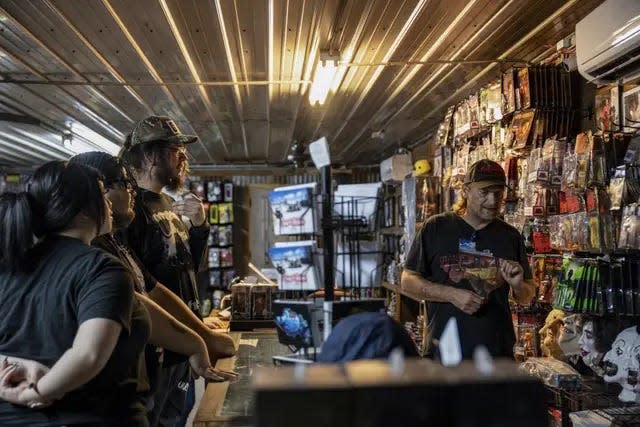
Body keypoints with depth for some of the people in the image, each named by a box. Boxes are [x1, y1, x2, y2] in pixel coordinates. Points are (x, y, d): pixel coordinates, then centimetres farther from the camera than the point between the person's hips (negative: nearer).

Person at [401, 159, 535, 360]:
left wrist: (517, 285, -9)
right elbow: (408, 280, -2)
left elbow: (526, 298, 15)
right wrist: (452, 295, -15)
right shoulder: (435, 228, -1)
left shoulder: (510, 236, 8)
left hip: (498, 351, 3)